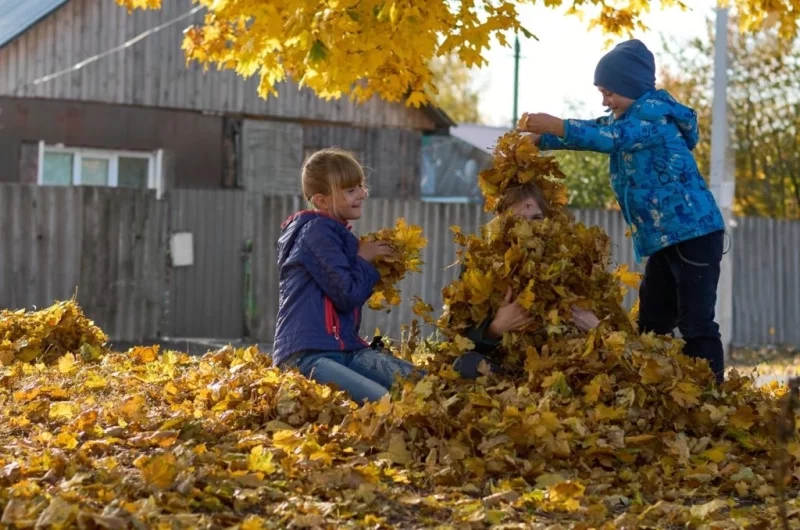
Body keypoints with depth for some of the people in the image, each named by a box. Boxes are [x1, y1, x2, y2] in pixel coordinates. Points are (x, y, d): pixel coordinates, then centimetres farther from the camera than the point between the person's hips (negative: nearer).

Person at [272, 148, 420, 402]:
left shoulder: (336, 233, 20)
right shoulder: (317, 232, -8)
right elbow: (348, 295, -15)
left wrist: (380, 268, 12)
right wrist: (365, 259, 2)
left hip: (345, 349, 10)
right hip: (307, 355, -10)